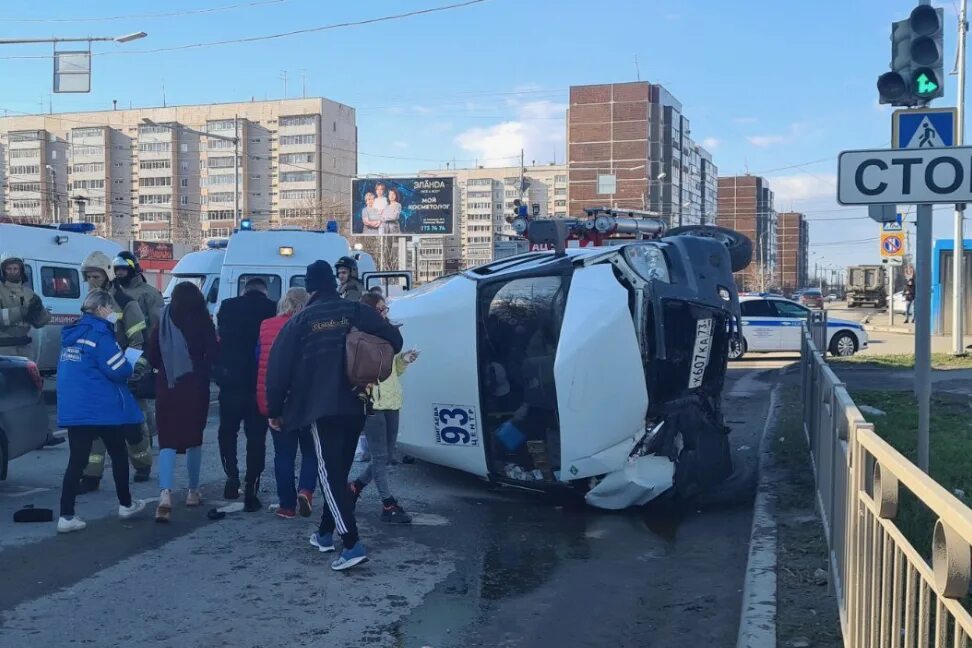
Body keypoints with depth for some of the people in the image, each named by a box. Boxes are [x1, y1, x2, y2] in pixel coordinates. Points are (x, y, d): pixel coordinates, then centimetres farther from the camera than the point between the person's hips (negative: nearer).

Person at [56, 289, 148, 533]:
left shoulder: (72, 333, 12)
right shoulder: (99, 333, -14)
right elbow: (119, 370, -18)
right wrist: (128, 368, 5)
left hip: (72, 408, 7)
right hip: (103, 408, -6)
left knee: (77, 460, 5)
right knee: (118, 454, 12)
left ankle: (66, 516, -2)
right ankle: (125, 504, 25)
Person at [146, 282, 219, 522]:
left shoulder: (162, 322, 1)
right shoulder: (203, 322, -5)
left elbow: (152, 357, 3)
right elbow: (213, 354, -10)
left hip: (167, 387, 1)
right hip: (195, 387, -1)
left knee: (167, 440, 0)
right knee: (194, 439, 14)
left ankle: (165, 493, -19)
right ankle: (193, 491, 24)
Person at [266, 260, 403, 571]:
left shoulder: (300, 321, -1)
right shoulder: (356, 312, 3)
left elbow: (279, 367, -3)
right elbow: (393, 339, -3)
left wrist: (275, 410, 5)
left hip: (322, 408, -4)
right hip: (355, 405, 4)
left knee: (331, 473, -5)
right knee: (339, 470, 17)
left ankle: (353, 544, -15)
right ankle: (325, 533, 28)